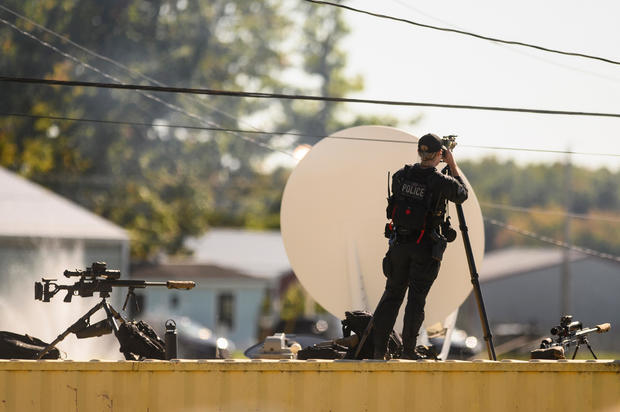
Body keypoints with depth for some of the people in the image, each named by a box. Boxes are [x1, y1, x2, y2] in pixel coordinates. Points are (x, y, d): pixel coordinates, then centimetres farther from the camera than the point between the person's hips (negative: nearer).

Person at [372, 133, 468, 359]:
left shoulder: (401, 176, -2)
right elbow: (462, 195, 8)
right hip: (425, 247, -3)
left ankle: (379, 349, 7)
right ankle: (408, 351, -1)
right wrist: (453, 166, 16)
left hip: (399, 243, 4)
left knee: (392, 294, 10)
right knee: (416, 298, 1)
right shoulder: (441, 182, -12)